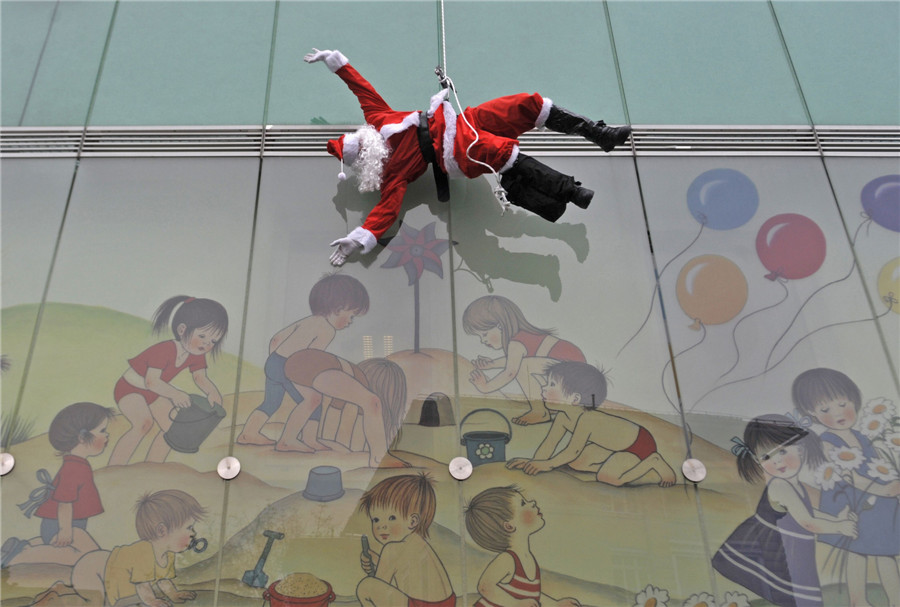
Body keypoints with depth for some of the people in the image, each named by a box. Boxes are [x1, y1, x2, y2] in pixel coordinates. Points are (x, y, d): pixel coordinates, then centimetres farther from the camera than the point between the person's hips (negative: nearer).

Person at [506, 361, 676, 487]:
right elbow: (549, 444, -2)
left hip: (640, 443, -9)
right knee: (575, 463, 5)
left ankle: (653, 462, -6)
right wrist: (535, 462, -16)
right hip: (615, 447, 9)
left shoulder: (586, 418, -32)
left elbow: (573, 450, -31)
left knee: (608, 477, -26)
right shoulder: (562, 417, -5)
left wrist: (547, 465, -26)